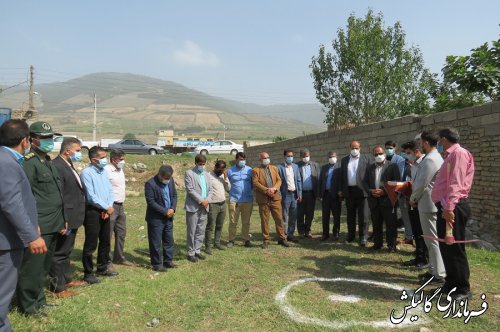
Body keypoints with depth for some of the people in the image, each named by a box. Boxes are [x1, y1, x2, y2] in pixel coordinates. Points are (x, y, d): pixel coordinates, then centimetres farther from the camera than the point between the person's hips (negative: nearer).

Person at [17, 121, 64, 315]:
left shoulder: (48, 162, 17)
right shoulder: (28, 162, -12)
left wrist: (61, 220, 20)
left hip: (53, 225, 9)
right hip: (39, 226, -9)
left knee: (44, 267, 18)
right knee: (33, 268, 1)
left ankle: (39, 300, 31)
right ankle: (27, 306, 15)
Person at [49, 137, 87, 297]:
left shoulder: (68, 165, 12)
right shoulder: (57, 166, -20)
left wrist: (73, 219, 17)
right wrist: (63, 221, -24)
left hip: (73, 218, 10)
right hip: (66, 220, -10)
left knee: (66, 252, 22)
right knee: (59, 254, 3)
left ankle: (67, 279, 36)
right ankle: (58, 287, 15)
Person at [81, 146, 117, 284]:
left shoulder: (104, 171, 8)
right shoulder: (87, 173, -14)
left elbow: (110, 190, 9)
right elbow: (91, 196, -18)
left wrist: (109, 207, -5)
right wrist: (107, 208, -12)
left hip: (105, 211, 8)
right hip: (92, 212, -7)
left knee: (105, 241, 16)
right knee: (91, 244, 0)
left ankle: (103, 267, 31)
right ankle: (88, 273, 12)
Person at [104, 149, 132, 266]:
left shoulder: (120, 170, 13)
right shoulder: (107, 171, -16)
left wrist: (122, 204, 16)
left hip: (120, 206, 9)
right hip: (110, 206, -9)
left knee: (121, 232, 16)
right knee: (108, 235, 0)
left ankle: (119, 257, 29)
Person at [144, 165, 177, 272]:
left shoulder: (171, 180, 1)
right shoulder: (150, 184, -18)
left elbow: (174, 195, 9)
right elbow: (151, 202, -20)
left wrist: (173, 208, -7)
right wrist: (165, 211, -19)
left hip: (169, 217, 7)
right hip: (156, 218, -6)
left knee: (169, 240, 15)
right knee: (156, 242, 3)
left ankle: (168, 261, 28)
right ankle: (157, 264, 15)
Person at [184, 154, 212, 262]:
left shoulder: (206, 174, 15)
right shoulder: (189, 173, -4)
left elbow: (210, 189, 13)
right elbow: (190, 190, -12)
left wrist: (207, 200, -4)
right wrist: (201, 201, -14)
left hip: (204, 207, 6)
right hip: (193, 207, -6)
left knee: (201, 231, 10)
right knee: (191, 231, 0)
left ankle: (197, 251, 20)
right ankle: (191, 253, 9)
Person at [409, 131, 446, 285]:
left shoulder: (429, 160, -19)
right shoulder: (436, 157, 14)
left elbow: (422, 184, -20)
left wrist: (413, 199, -5)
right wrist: (415, 198, 14)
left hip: (428, 204, -10)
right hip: (431, 203, 10)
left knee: (432, 239, -4)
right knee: (432, 239, 15)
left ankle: (438, 274, 3)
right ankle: (434, 270, 24)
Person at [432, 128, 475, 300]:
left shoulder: (459, 153, -11)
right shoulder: (451, 155, 20)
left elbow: (455, 182, -20)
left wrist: (449, 207, -25)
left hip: (453, 208, -10)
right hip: (446, 207, 10)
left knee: (455, 249, -3)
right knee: (446, 248, 15)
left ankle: (464, 290, 7)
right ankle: (451, 284, 26)